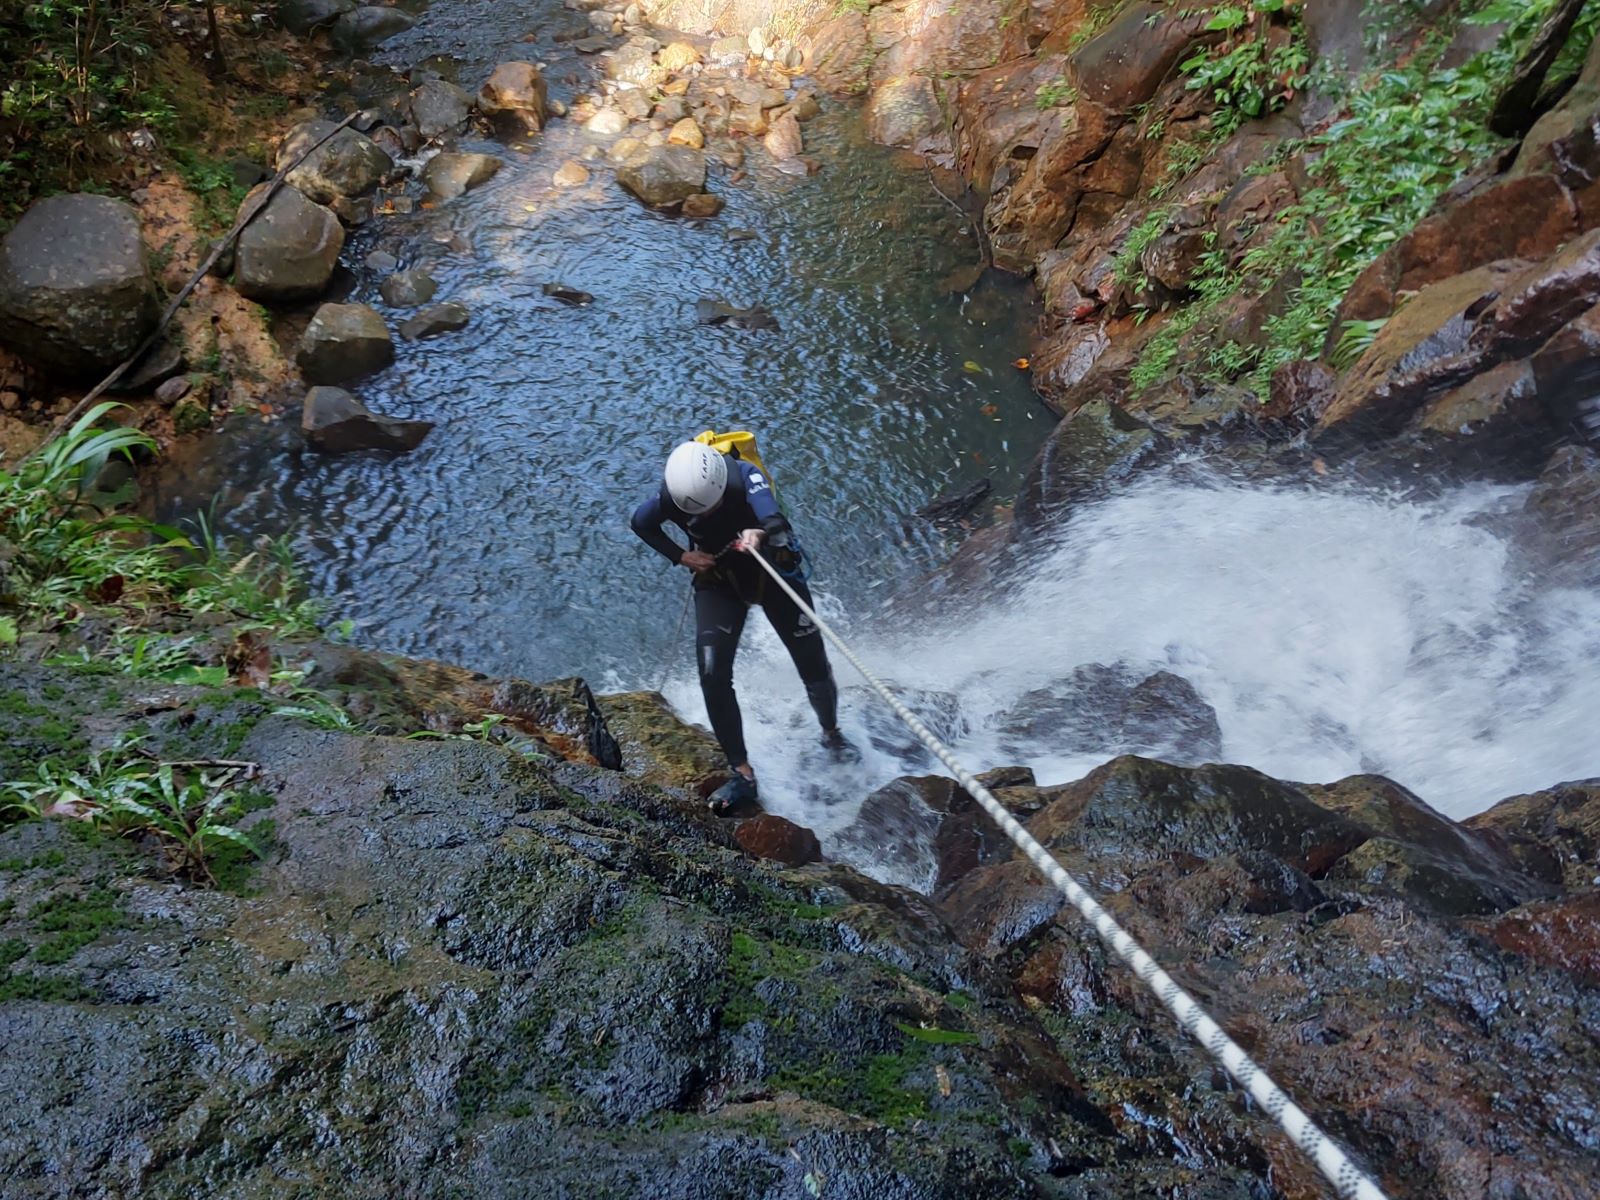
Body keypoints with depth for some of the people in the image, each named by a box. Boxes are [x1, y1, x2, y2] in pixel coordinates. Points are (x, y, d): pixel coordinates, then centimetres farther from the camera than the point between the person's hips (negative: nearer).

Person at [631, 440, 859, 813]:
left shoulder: (745, 476, -31)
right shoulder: (670, 496, -21)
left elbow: (769, 512, -51)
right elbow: (641, 524, 1)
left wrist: (760, 533, -74)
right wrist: (680, 556, -12)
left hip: (773, 571, -2)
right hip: (719, 581, 2)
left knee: (813, 665, 4)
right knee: (713, 675, -15)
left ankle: (832, 734, 35)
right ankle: (743, 773, -5)